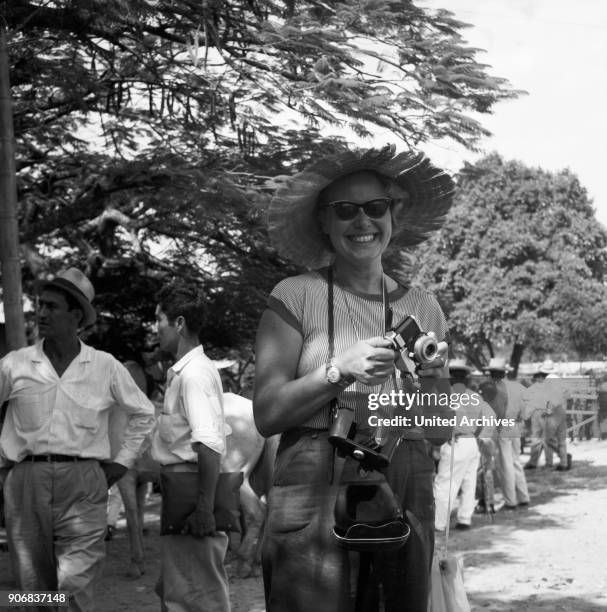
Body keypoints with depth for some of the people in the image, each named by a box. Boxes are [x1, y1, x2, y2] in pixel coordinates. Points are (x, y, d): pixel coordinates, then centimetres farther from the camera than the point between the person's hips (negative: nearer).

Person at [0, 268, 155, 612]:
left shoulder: (105, 367, 4)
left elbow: (143, 414, 16)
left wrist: (122, 462, 11)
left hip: (83, 483, -1)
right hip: (28, 481, 1)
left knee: (77, 584, -11)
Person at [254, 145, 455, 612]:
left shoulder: (423, 307, 12)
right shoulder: (296, 296, 0)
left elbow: (442, 430, 15)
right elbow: (266, 415, -5)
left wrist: (426, 379, -4)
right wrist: (340, 370, -16)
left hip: (407, 499, 4)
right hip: (316, 490, -3)